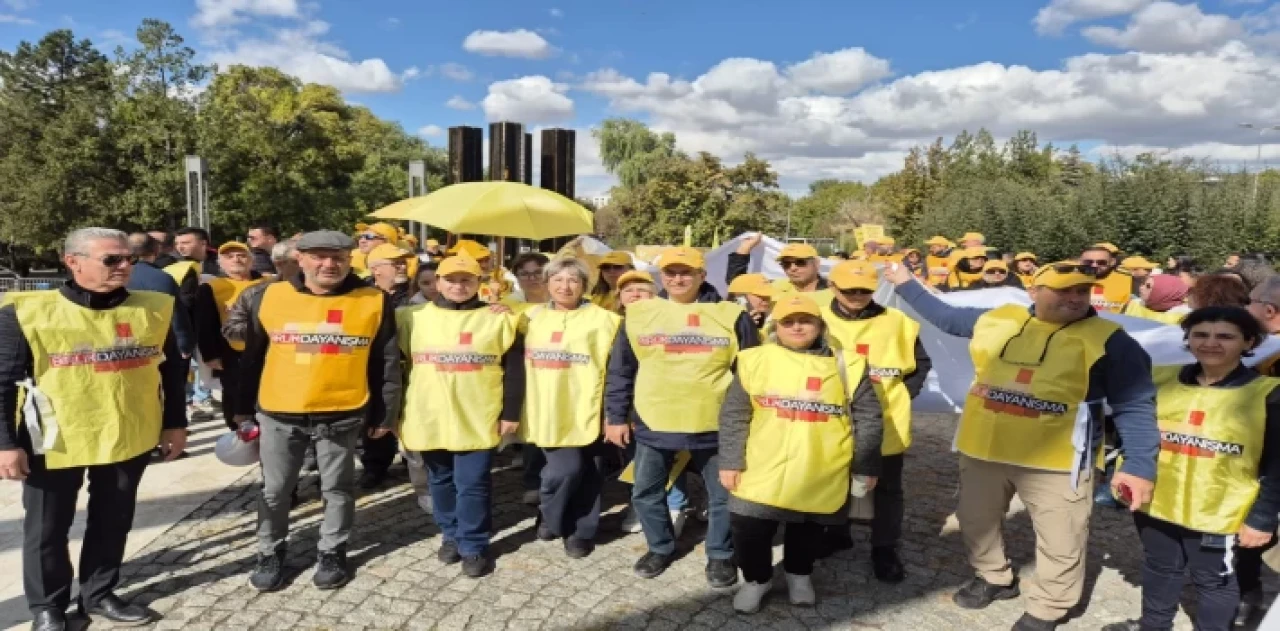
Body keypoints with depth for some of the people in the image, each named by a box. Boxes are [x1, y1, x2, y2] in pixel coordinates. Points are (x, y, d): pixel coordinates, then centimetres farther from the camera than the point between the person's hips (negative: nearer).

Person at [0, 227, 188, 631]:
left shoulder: (153, 310, -1)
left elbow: (172, 371, 7)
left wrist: (175, 423, 8)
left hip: (129, 439, 3)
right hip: (55, 444, -2)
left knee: (113, 523, 16)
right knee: (48, 529, 13)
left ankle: (99, 595, 36)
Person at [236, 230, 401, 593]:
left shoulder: (374, 302, -5)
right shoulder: (269, 297, 0)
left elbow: (386, 364, 0)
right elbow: (251, 357, 9)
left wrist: (384, 414, 1)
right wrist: (243, 407, 11)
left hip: (342, 416, -1)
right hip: (279, 416, 1)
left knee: (338, 489, 12)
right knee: (275, 490, 13)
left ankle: (332, 553, 30)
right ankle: (270, 554, 32)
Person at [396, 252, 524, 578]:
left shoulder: (498, 319, -1)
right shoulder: (413, 317, 3)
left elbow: (514, 370, 1)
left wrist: (511, 414, -3)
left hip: (477, 420, -2)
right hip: (429, 419, 3)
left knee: (472, 485, 2)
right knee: (441, 482, 15)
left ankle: (474, 546, 18)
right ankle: (452, 536, 33)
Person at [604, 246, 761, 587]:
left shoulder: (731, 316, -3)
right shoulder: (639, 314, 1)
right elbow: (619, 372, 7)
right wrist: (616, 416, 5)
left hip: (714, 426, -1)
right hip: (653, 424, 2)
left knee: (723, 495, 10)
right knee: (646, 493, 13)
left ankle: (721, 555, 32)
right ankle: (661, 548, 36)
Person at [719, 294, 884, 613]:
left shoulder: (846, 365, -1)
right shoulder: (755, 360, -2)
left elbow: (867, 418, 4)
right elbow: (733, 415, 1)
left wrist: (867, 465, 5)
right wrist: (730, 461, -2)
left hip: (821, 476, 1)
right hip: (763, 471, 0)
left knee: (808, 529, 16)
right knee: (748, 528, 3)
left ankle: (799, 575, 45)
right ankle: (756, 579, 31)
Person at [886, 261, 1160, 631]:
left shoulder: (1107, 339, -10)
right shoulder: (997, 320, 2)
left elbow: (1135, 405, -10)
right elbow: (945, 317, 19)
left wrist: (1140, 464, -19)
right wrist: (906, 285, 23)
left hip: (1056, 461, -4)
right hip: (982, 451, 4)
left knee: (1059, 544, 9)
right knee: (976, 523, 21)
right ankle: (995, 578, 47)